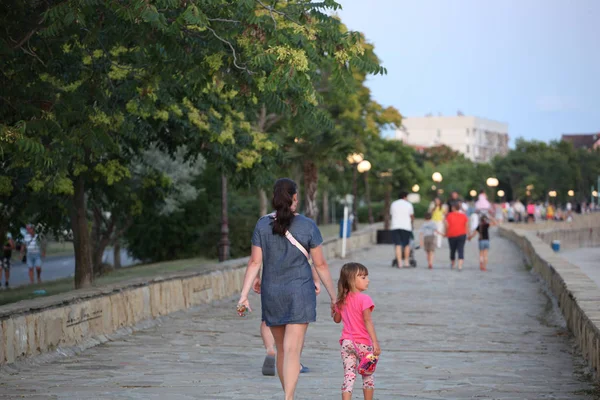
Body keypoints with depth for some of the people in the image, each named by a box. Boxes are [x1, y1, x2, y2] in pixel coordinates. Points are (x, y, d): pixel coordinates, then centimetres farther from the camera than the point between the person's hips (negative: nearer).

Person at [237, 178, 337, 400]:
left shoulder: (262, 225, -2)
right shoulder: (308, 226, -7)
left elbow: (255, 262, -6)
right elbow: (320, 264, -4)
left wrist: (244, 295, -5)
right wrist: (333, 296, 5)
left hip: (272, 293, 3)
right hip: (300, 293, -3)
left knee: (281, 349, 17)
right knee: (293, 350, -8)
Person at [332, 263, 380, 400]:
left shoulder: (342, 300, 6)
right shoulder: (364, 299, -14)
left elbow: (337, 319, 17)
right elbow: (368, 321, -21)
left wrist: (335, 310, 34)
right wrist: (375, 342, -23)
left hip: (347, 343, 4)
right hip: (363, 343, -4)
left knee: (349, 376, 1)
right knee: (367, 376, 13)